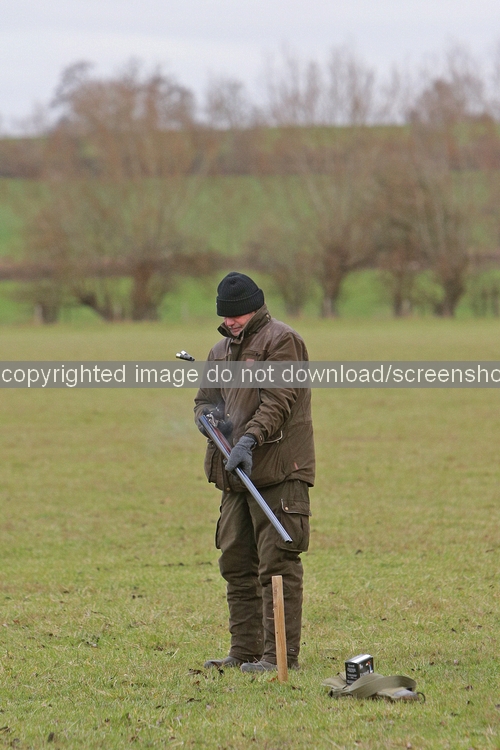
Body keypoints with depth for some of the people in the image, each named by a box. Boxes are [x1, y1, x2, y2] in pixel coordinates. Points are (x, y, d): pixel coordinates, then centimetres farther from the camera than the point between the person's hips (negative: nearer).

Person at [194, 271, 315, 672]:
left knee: (277, 564, -9)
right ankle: (245, 650, 18)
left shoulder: (281, 341, -5)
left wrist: (250, 439, -27)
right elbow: (206, 397, 25)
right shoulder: (221, 350, 20)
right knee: (236, 564, 11)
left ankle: (281, 654, -9)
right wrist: (208, 417, 0)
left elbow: (278, 400, -15)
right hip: (238, 474, 9)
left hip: (279, 472, -9)